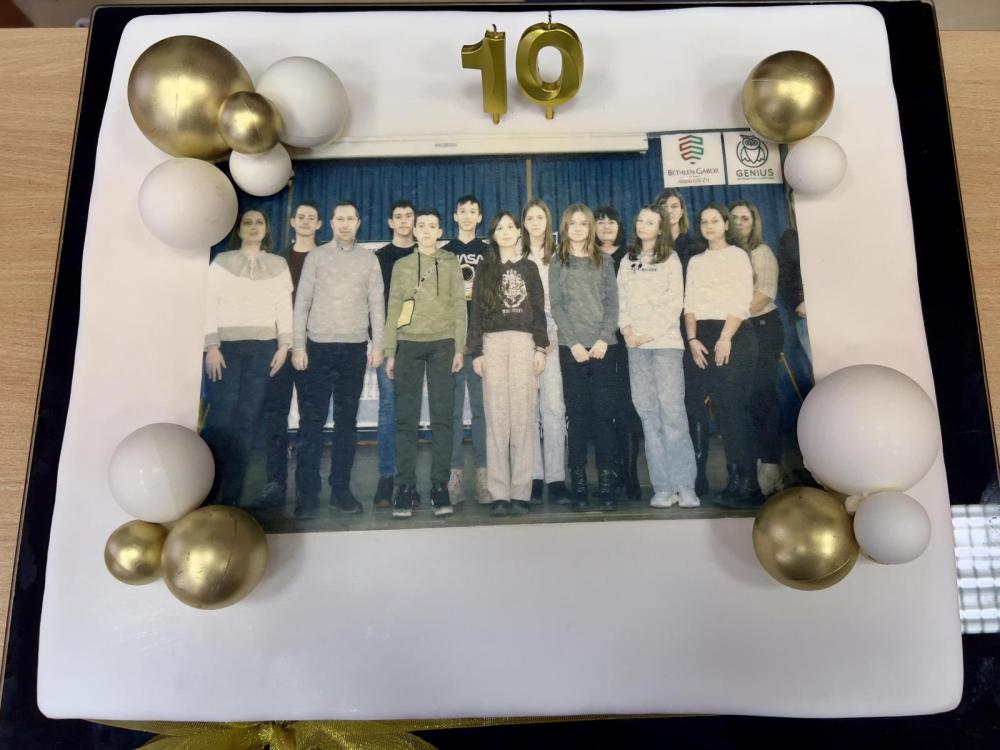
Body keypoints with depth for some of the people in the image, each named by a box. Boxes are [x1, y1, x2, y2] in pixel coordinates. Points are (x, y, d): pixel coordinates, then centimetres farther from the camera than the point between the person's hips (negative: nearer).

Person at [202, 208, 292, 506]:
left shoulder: (278, 265, 14)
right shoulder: (222, 261, 9)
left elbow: (284, 307, 8)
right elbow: (210, 305, 1)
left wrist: (284, 345, -2)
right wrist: (211, 347, -8)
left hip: (263, 349, 2)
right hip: (227, 347, -1)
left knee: (247, 423, -1)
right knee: (221, 418, -9)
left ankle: (229, 497, 5)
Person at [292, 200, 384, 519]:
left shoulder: (368, 258, 9)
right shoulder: (316, 256, 6)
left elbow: (376, 304, 7)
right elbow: (301, 302, 3)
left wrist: (377, 344, -2)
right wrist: (298, 346, -4)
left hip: (355, 348, 1)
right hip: (319, 346, -1)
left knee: (347, 421, 6)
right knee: (312, 421, -1)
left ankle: (340, 489, 14)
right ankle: (307, 494, 6)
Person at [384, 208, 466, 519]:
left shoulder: (451, 263, 12)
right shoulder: (401, 265, 15)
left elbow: (459, 306, 6)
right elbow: (393, 310, 11)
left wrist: (459, 348, -3)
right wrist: (390, 351, 3)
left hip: (442, 344, -1)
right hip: (408, 344, 1)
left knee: (442, 416, -3)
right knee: (406, 417, -2)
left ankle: (439, 485, 2)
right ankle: (405, 486, 2)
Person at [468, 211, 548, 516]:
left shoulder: (529, 267, 16)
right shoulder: (485, 268, 15)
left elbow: (539, 309, 10)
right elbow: (477, 312, 9)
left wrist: (540, 347, -1)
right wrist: (476, 352, 0)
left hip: (524, 342, 0)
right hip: (493, 343, 0)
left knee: (523, 416, -5)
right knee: (497, 418, -4)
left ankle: (521, 491, -2)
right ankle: (500, 493, -3)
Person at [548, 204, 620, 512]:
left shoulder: (604, 261, 14)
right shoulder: (558, 264, 11)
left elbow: (612, 303, 6)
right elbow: (556, 307, 2)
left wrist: (603, 339, -9)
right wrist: (574, 343, -10)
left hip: (602, 346, 1)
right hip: (571, 347, -1)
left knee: (604, 414, -2)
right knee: (577, 415, 0)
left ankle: (606, 483, 2)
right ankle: (578, 484, 4)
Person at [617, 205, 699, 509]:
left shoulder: (670, 259, 8)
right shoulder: (628, 261, 19)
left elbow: (675, 303, -1)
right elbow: (621, 300, 14)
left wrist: (650, 334, -10)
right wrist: (626, 328, -4)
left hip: (665, 341, -3)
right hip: (636, 346, 3)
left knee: (672, 411, -9)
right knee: (649, 415, -1)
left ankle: (685, 487, -5)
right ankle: (663, 488, 2)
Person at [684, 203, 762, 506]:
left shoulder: (738, 255, 4)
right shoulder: (696, 261, 19)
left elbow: (741, 301, -7)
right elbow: (690, 303, 11)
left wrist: (725, 338, -17)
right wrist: (692, 338, -2)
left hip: (734, 335, -5)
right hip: (704, 338, 5)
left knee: (735, 406, -10)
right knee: (722, 407, 3)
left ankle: (748, 484, -7)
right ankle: (736, 479, 7)